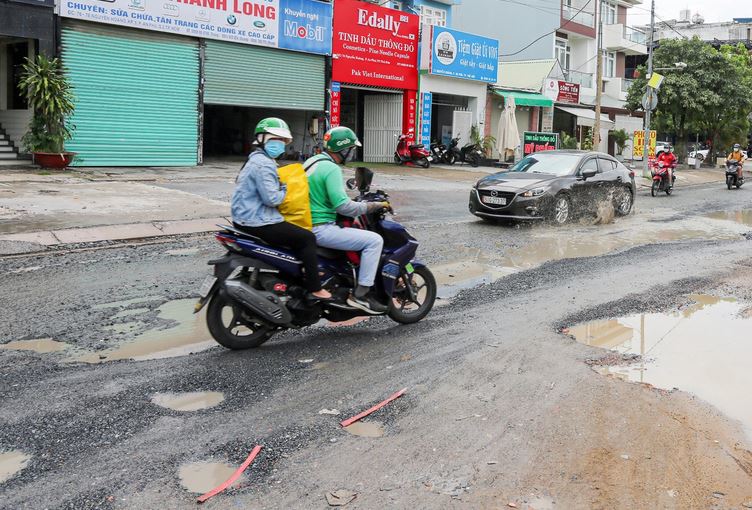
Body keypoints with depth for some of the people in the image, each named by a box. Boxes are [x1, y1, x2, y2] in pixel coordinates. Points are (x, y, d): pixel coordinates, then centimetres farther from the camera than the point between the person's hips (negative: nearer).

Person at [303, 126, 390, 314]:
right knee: (374, 240, -12)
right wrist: (373, 206, -13)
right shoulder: (331, 169, -16)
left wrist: (359, 204, 27)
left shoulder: (312, 161, 15)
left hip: (307, 223, 11)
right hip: (321, 229, -11)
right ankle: (360, 294, -11)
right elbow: (342, 205, -25)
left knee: (355, 227, 30)